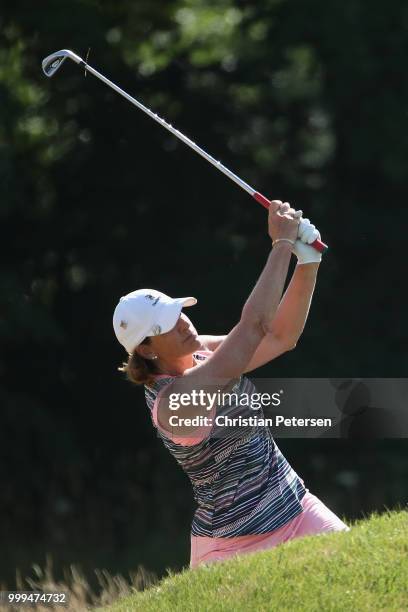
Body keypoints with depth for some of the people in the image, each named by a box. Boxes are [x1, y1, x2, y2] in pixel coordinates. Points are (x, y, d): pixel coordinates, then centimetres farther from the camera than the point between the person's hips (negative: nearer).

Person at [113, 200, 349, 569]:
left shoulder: (200, 353, 1)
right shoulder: (174, 401, -25)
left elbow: (282, 336, 4)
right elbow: (255, 325, -29)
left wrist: (308, 262, -9)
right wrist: (283, 243, -22)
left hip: (296, 507, 8)